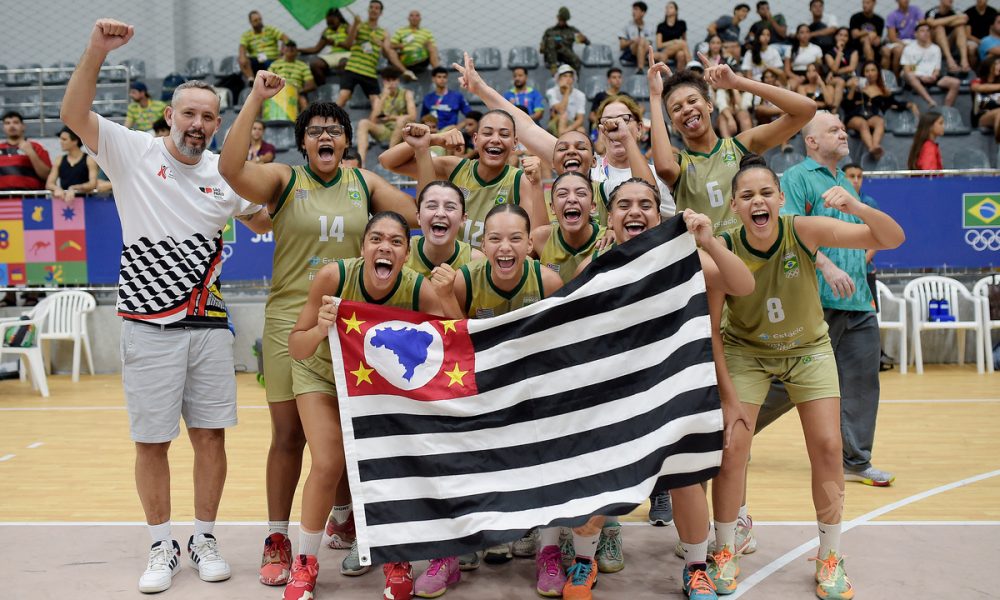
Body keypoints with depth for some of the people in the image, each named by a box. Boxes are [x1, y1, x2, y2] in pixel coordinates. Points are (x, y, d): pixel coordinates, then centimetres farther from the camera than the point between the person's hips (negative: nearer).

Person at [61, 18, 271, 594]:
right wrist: (97, 50, -28)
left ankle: (205, 539, 23)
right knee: (151, 441, 5)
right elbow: (74, 114, -16)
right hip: (149, 327, -2)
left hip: (209, 325, 3)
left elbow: (263, 223, 20)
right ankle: (163, 548, 21)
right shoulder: (134, 152, -3)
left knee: (211, 435, 7)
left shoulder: (225, 174, 7)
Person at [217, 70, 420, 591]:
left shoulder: (364, 183, 8)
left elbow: (416, 217, 1)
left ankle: (343, 519, 34)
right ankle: (277, 538, 20)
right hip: (291, 321, -2)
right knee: (289, 435, 5)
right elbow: (231, 168, -19)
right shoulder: (284, 180, -1)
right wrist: (256, 99, -19)